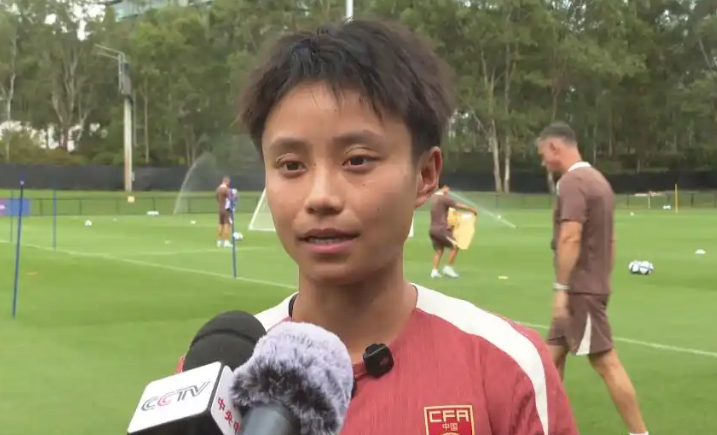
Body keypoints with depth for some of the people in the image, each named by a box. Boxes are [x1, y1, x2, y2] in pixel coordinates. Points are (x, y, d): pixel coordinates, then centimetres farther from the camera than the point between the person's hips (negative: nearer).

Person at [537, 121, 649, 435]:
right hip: (591, 286, 10)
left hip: (580, 289, -10)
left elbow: (571, 239, -24)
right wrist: (602, 280, 24)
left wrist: (561, 288, -21)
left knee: (605, 362, -5)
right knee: (553, 355, 14)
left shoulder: (572, 182, -16)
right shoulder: (597, 179, 14)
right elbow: (609, 239, 19)